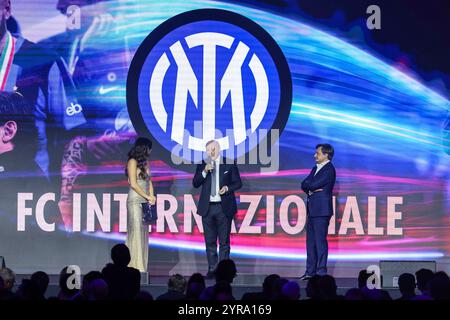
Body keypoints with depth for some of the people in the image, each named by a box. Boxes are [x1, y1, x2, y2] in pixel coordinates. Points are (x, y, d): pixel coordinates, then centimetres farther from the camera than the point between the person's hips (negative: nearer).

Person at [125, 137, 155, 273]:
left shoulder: (145, 163, 17)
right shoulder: (133, 162, -6)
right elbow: (133, 184, -12)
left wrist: (151, 196, 0)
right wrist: (147, 197, -10)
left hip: (145, 202, 8)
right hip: (135, 201, -8)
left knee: (143, 232, 6)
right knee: (136, 232, -8)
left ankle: (141, 266, 8)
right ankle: (135, 266, -7)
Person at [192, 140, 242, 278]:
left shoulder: (229, 164, 2)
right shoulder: (202, 165, 8)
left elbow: (238, 183, 5)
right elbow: (195, 184, 2)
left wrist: (228, 188, -13)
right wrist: (204, 172, -12)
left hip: (224, 207, -2)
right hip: (207, 207, 2)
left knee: (224, 241, 1)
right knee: (210, 241, 5)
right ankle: (212, 269, 10)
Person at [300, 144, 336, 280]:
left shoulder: (329, 169, -10)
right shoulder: (315, 168, 19)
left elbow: (313, 185, -16)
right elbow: (304, 185, 13)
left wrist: (309, 186, 4)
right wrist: (310, 190, -6)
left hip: (321, 210, -9)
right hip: (312, 209, 9)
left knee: (320, 240, -8)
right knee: (311, 241, 10)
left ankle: (321, 271, -6)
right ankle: (310, 271, 14)